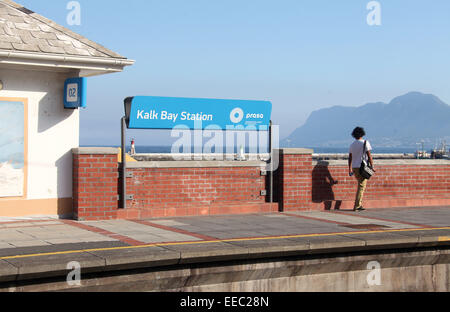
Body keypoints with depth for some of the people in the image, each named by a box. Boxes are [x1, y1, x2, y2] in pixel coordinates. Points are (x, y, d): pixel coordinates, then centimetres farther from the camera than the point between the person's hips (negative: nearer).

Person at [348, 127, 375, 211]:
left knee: (361, 185, 20)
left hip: (354, 167, 6)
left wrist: (350, 170, 17)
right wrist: (372, 166, -4)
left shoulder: (352, 145, 9)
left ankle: (359, 204, 16)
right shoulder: (365, 143, -6)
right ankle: (357, 206, -8)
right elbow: (369, 156, -10)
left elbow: (350, 158, 12)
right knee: (361, 186, -3)